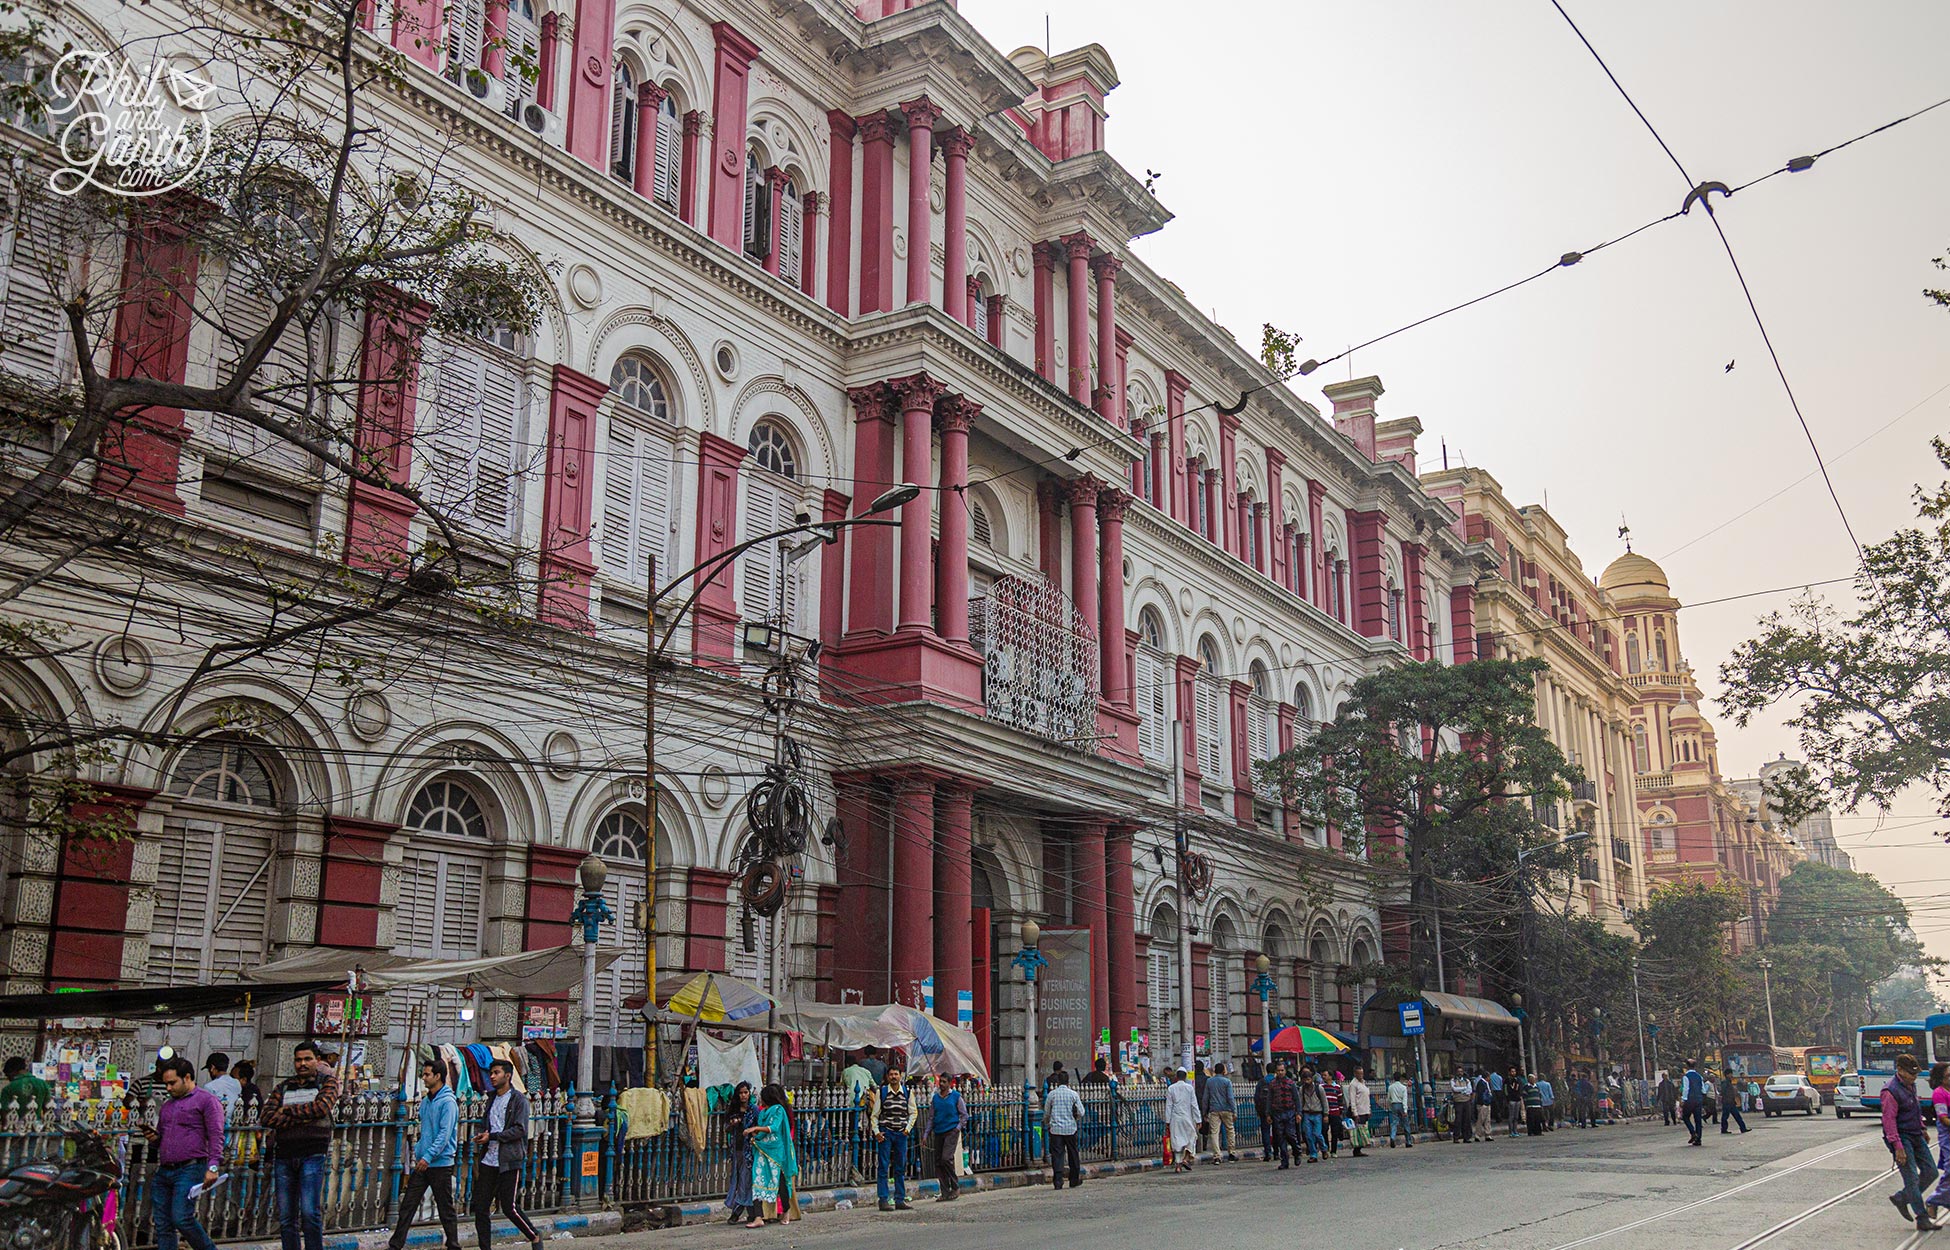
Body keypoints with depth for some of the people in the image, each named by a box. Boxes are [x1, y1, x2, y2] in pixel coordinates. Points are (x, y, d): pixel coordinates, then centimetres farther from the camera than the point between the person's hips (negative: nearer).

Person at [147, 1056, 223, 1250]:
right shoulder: (168, 1105, 24)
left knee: (181, 1218, -17)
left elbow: (216, 1136, -9)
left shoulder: (206, 1100, 0)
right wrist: (154, 1137, 9)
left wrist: (213, 1166, -21)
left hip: (190, 1170, -8)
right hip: (164, 1171, 8)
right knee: (162, 1225, 4)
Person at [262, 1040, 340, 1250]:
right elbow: (265, 1116, 2)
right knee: (286, 1217, 3)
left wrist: (288, 1111, -3)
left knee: (310, 1213, -11)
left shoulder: (327, 1081, 8)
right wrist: (303, 1117, -9)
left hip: (313, 1154, -4)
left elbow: (321, 1107, -10)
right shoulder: (284, 1087, 17)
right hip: (284, 1156, 4)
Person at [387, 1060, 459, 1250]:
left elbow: (445, 1134, -20)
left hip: (441, 1163, -7)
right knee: (407, 1204, 5)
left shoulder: (448, 1102, -14)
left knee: (445, 1209, 2)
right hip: (422, 1163, 8)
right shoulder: (425, 1100, 12)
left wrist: (428, 1157, -23)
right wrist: (417, 1153, 14)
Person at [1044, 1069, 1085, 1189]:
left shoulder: (1051, 1094, 1)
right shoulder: (1073, 1094, -2)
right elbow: (1081, 1112, -3)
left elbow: (1046, 1113, 8)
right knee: (1073, 1154, 12)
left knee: (1057, 1155, 1)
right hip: (1070, 1128, 0)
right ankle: (1074, 1180, 20)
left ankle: (1058, 1181, -5)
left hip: (1055, 1129, 0)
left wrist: (1047, 1125, 26)